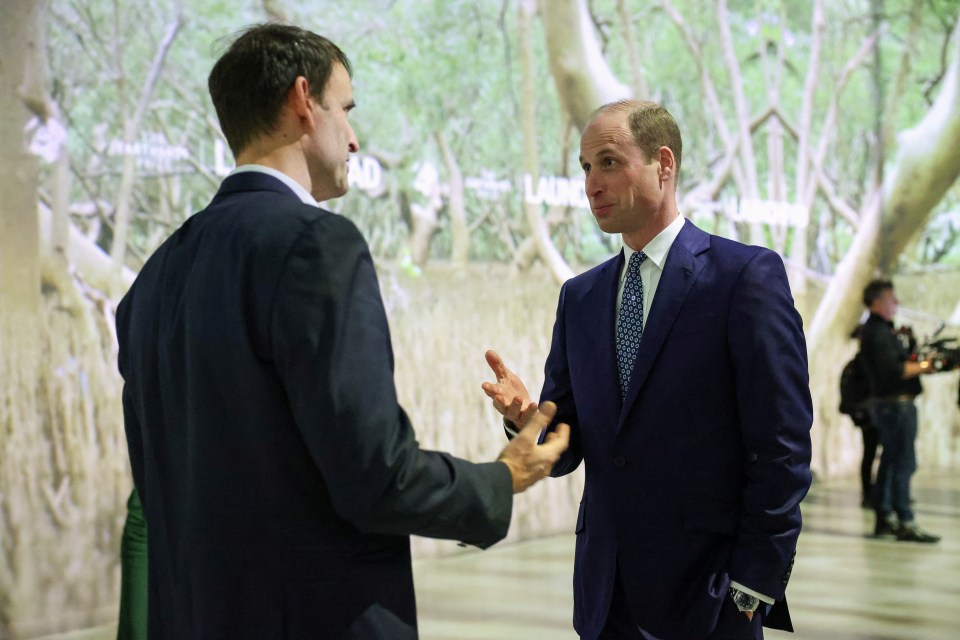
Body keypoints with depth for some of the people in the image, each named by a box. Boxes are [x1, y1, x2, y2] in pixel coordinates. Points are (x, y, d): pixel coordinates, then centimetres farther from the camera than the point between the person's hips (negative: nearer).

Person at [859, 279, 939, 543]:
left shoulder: (881, 330, 19)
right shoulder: (878, 332, -15)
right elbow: (893, 370, -24)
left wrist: (919, 364, 5)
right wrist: (923, 366, -13)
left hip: (889, 404, 11)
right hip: (896, 403, -11)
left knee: (891, 462, 13)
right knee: (904, 462, -10)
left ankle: (885, 519, 18)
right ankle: (905, 523, -11)